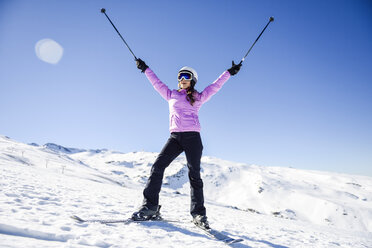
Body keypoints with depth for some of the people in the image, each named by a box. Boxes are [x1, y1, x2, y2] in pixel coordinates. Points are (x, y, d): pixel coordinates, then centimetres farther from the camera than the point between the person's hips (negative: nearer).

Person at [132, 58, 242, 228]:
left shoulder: (198, 98, 14)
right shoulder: (171, 95, 20)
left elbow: (214, 86, 13)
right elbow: (157, 83, 27)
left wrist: (229, 72, 11)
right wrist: (145, 69, 31)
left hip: (192, 137, -2)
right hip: (175, 136, 2)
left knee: (194, 174, -2)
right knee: (157, 166, -12)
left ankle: (198, 213, 8)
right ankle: (150, 206, -5)